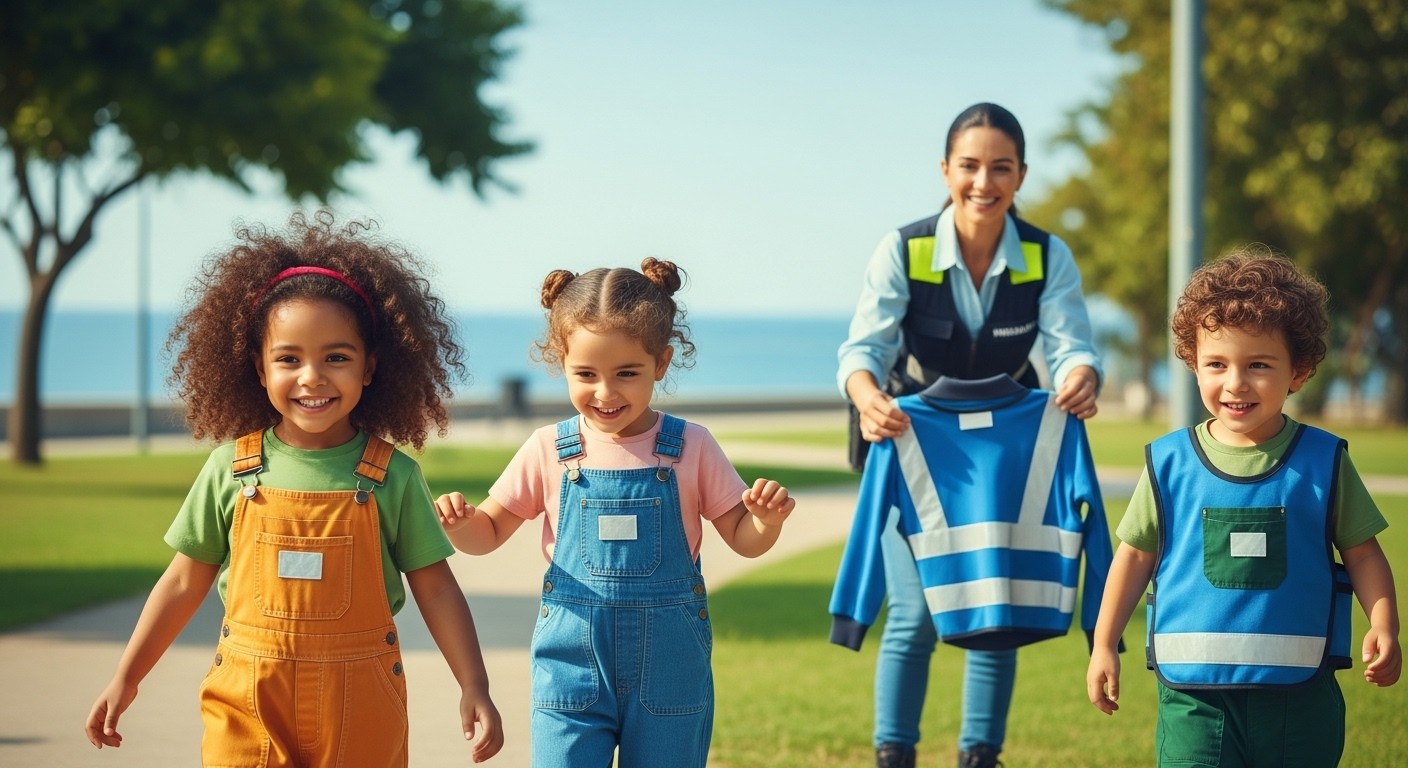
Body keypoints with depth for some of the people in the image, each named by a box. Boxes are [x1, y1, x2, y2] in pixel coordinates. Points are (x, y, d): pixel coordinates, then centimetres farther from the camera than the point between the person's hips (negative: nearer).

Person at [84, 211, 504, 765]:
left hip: (360, 709, 0)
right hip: (248, 704, 0)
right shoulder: (232, 469, 0)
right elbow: (185, 582, 8)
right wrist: (125, 679, 10)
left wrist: (474, 688, -7)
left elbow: (435, 589, 0)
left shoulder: (393, 476, -3)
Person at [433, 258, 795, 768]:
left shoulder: (690, 448, -3)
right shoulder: (549, 451, -2)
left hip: (669, 667, 0)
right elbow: (488, 534, 8)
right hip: (572, 663, 0)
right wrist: (459, 522, -15)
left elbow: (744, 540, 4)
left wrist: (767, 520, -19)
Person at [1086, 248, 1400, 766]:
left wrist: (1384, 627, -8)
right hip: (1194, 699, 0)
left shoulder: (1322, 462, 0)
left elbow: (1361, 552, 7)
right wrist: (1104, 645, 10)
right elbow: (1137, 553, 10)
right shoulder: (1170, 463, 0)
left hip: (1299, 700, 1)